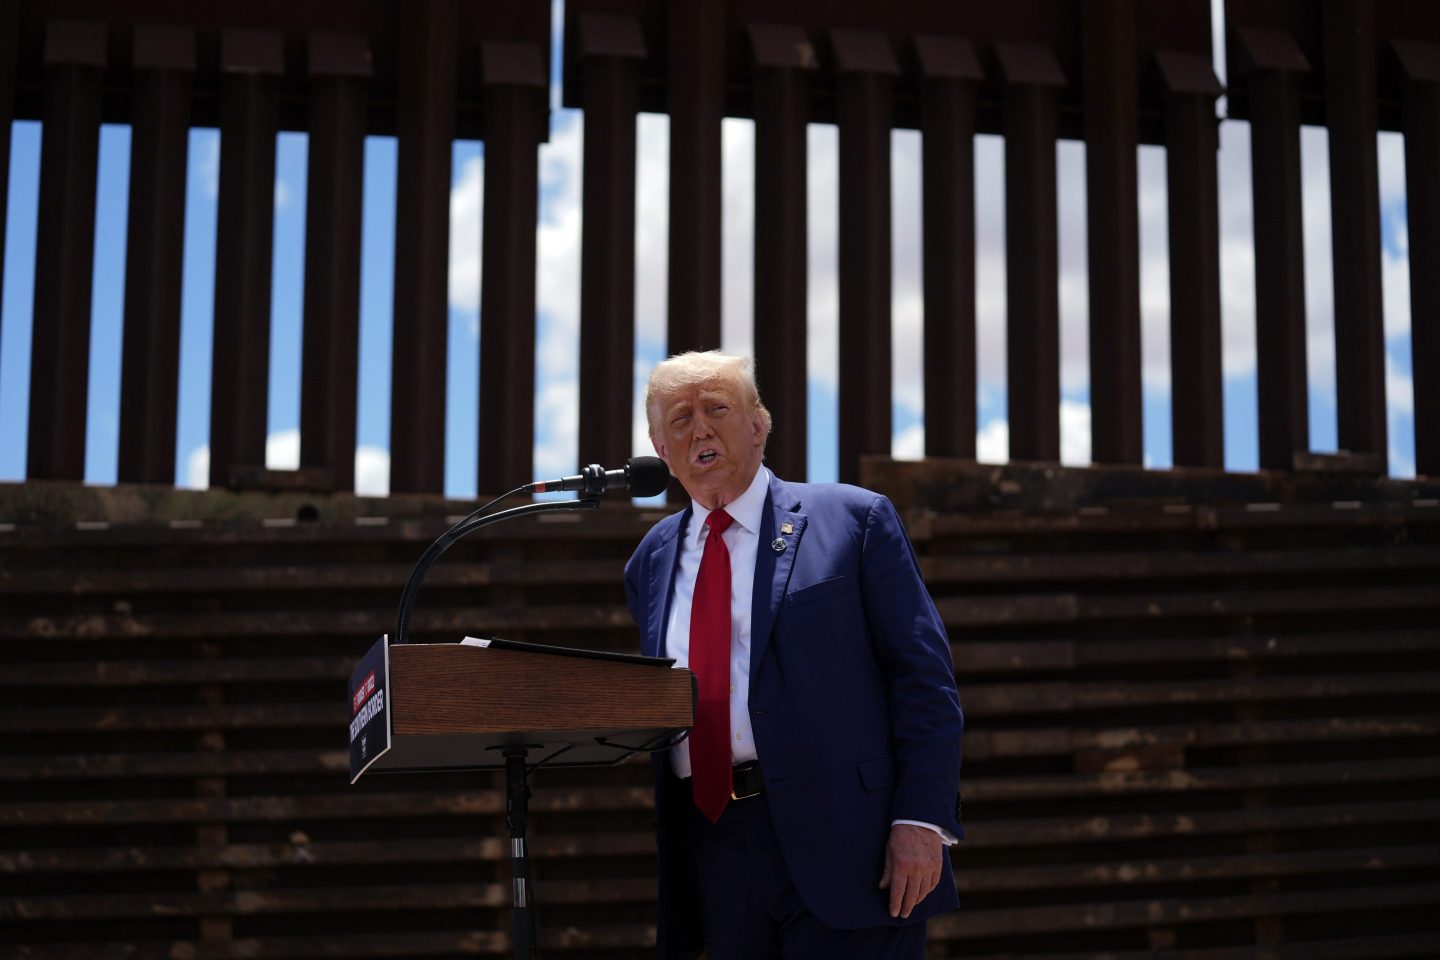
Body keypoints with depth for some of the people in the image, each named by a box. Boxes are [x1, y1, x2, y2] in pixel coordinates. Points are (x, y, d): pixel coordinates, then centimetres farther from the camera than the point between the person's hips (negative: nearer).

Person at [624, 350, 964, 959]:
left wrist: (922, 820, -12)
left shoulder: (854, 520, 3)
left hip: (838, 841, -4)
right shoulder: (652, 560, 17)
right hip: (713, 854, 5)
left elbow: (924, 678, -3)